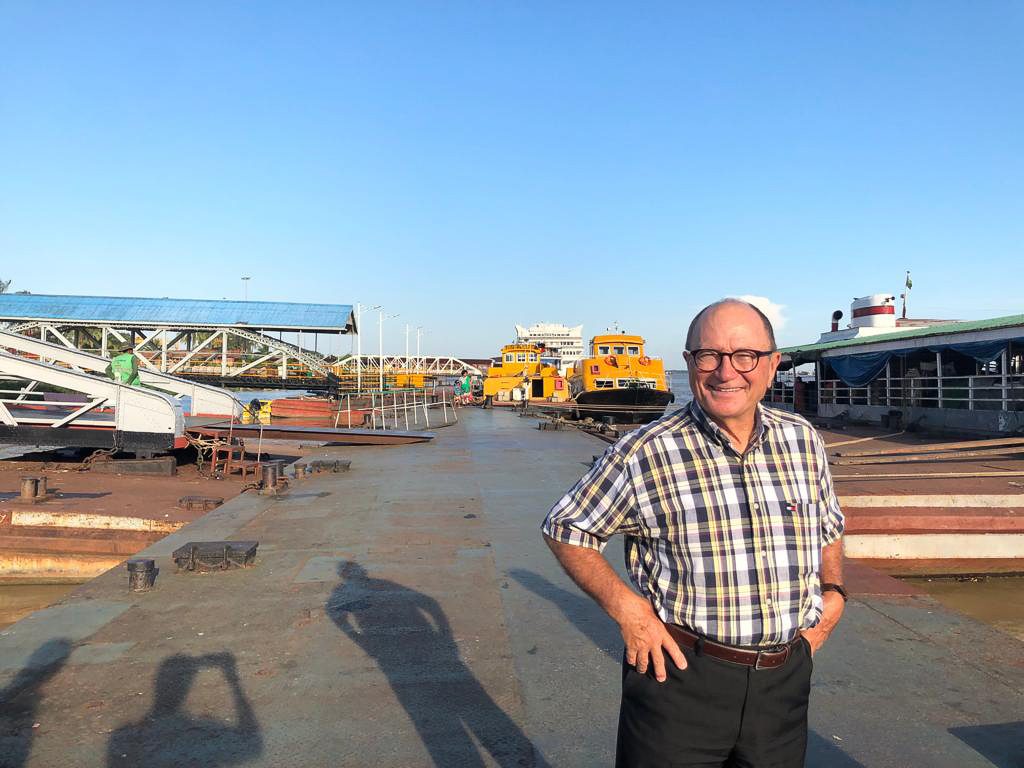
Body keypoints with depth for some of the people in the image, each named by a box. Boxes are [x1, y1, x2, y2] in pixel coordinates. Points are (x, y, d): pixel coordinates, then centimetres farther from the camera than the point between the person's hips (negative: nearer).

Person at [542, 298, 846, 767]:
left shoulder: (803, 441, 1)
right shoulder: (646, 453, -14)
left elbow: (828, 529, 19)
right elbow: (565, 529, -5)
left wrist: (834, 592, 3)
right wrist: (623, 605, -14)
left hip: (783, 682, 5)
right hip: (678, 674, -4)